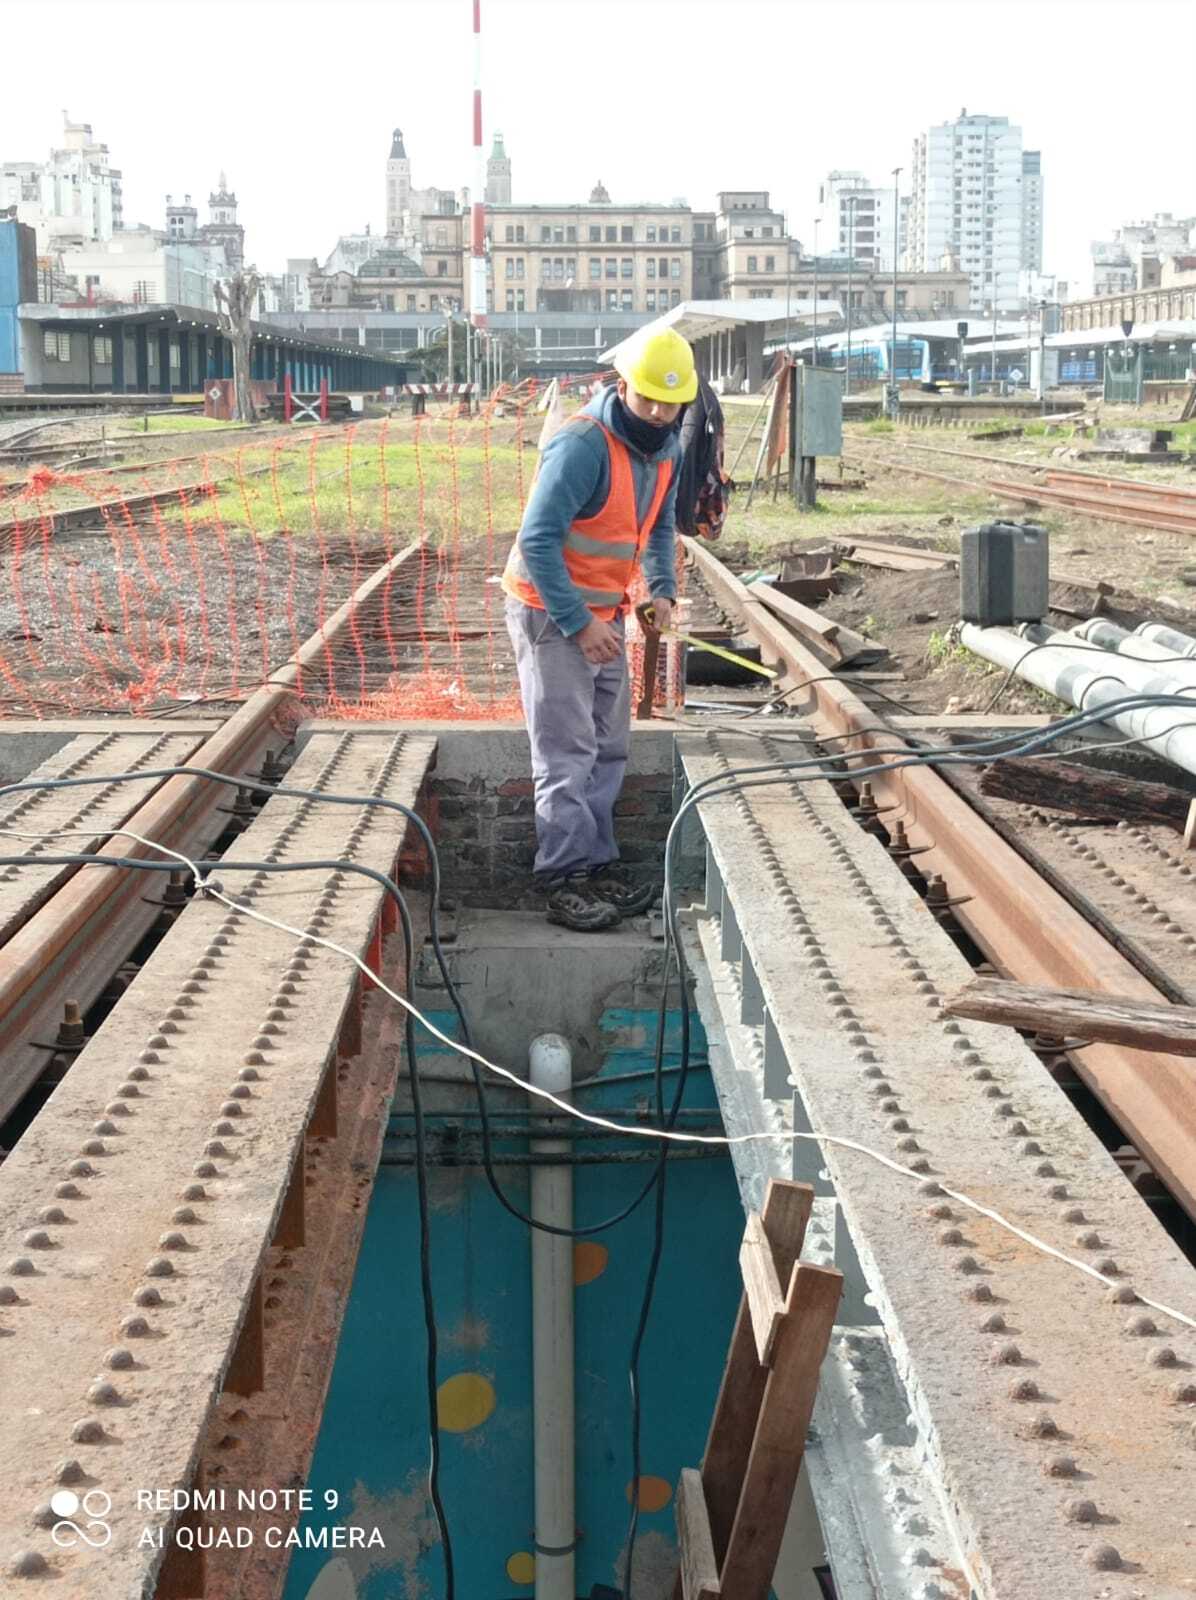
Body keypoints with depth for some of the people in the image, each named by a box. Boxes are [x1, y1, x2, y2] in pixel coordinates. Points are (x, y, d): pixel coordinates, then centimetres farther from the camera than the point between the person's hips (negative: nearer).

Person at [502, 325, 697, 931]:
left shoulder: (666, 449, 3)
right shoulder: (582, 445, -24)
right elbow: (538, 540, -25)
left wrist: (662, 588, 3)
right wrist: (577, 623, -24)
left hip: (604, 613, 9)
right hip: (550, 613, -9)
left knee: (608, 747, 12)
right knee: (567, 754, -9)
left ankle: (597, 864, 21)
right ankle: (566, 880, -4)